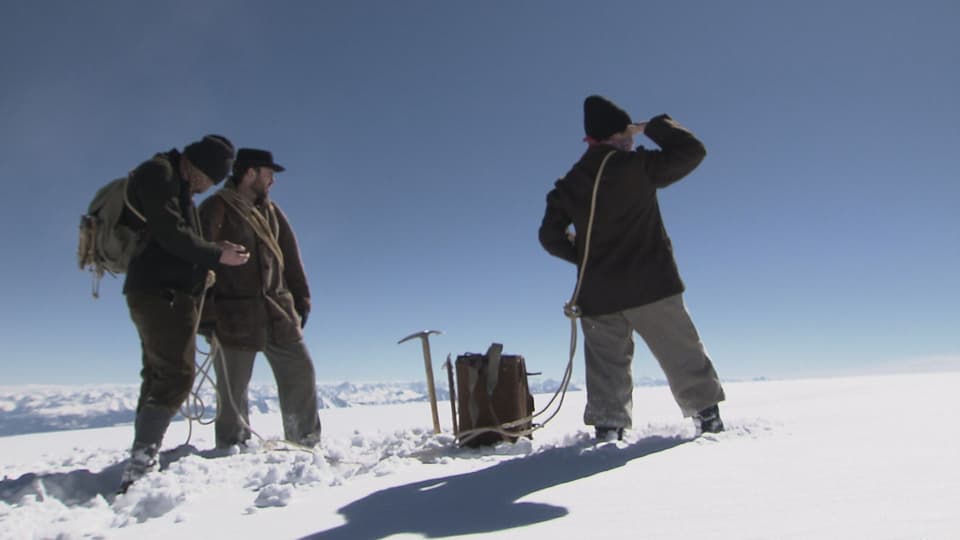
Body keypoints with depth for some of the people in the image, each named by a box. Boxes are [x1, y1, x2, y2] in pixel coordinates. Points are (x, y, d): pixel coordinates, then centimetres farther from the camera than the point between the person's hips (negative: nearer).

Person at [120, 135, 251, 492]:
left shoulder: (177, 185, 24)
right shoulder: (158, 172, -6)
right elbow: (170, 234, -16)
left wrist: (215, 252, 7)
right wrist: (216, 255, -7)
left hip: (171, 294, 10)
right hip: (161, 292, -10)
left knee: (159, 378, 9)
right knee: (176, 376, -17)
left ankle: (142, 462, 13)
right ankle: (140, 465, -20)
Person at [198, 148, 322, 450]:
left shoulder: (270, 211, 15)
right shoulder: (216, 209, -3)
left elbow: (290, 257, 16)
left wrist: (301, 299, 13)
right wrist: (205, 313, -13)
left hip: (279, 313, 6)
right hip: (234, 317, -5)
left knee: (301, 373, 5)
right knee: (233, 388, 2)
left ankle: (306, 444, 17)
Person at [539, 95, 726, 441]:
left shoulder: (568, 184, 6)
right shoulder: (638, 166, -6)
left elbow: (550, 236, 9)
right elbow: (692, 151, 1)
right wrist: (654, 126, 12)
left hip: (597, 293, 3)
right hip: (651, 284, -3)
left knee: (607, 366, 11)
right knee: (684, 356, 9)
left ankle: (607, 428, 9)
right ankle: (708, 418, 12)